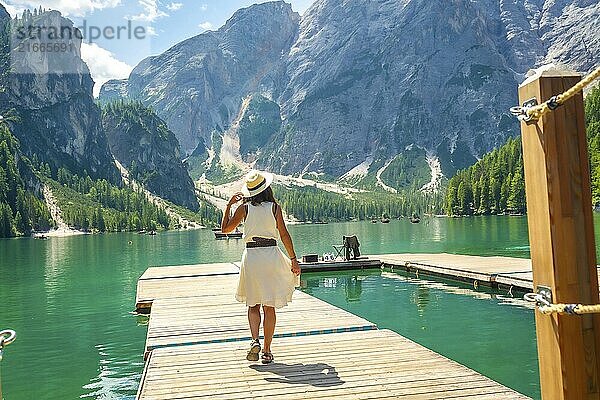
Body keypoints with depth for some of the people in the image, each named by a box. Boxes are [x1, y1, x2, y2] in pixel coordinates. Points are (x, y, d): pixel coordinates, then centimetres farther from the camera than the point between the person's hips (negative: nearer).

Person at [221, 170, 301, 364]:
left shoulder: (244, 208, 0)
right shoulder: (274, 207, -1)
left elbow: (225, 228, 8)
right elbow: (284, 235, -2)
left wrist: (229, 205, 16)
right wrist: (293, 259, 4)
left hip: (251, 255, 0)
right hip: (271, 254, 0)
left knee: (253, 304, 15)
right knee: (269, 307, 8)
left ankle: (255, 341, -7)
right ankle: (267, 351, 12)